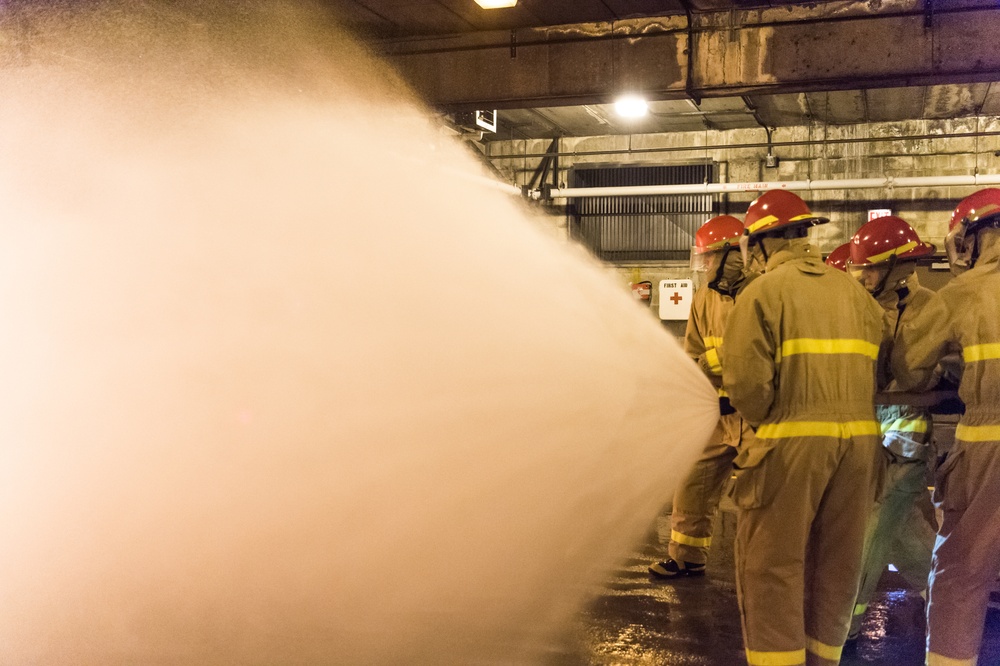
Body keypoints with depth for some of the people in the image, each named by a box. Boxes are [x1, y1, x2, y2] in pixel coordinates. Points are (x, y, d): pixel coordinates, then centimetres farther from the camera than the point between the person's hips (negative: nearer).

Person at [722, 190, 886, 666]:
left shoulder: (762, 292, -6)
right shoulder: (855, 292, 12)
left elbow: (745, 382, -15)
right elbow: (880, 369, 5)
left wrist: (766, 421, 2)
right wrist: (843, 413, 11)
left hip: (791, 441, -6)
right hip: (860, 439, 6)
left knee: (772, 564, 4)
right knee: (836, 564, 16)